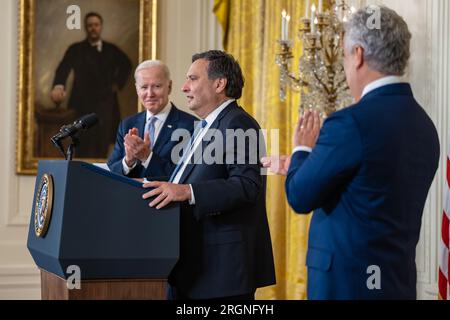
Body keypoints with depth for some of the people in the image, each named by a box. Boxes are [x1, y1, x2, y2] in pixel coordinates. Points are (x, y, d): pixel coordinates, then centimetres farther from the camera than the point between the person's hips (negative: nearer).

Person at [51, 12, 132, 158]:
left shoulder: (111, 50, 11)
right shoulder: (76, 50, 1)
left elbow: (126, 64, 29)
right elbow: (63, 69, -14)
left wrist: (118, 83, 14)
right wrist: (58, 86, -35)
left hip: (105, 104, 2)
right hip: (82, 105, -2)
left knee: (102, 149, -2)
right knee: (84, 150, -6)